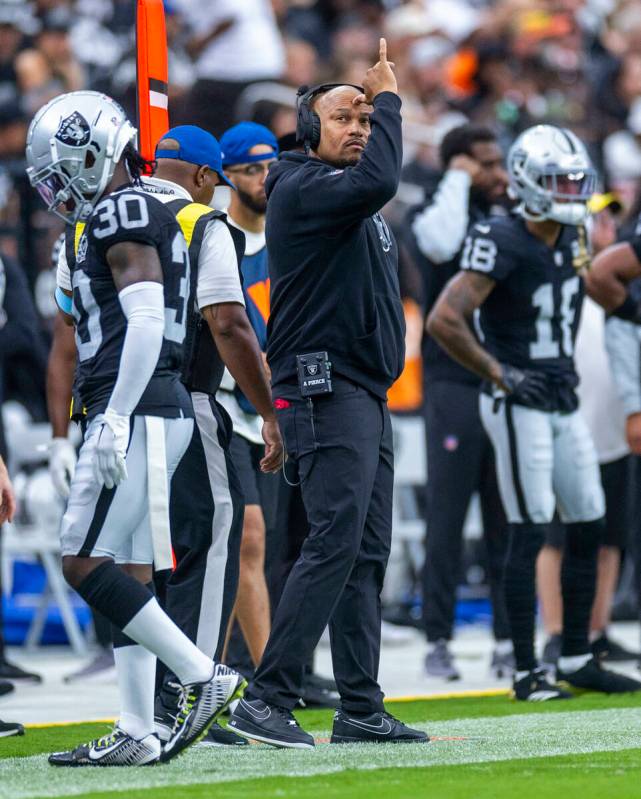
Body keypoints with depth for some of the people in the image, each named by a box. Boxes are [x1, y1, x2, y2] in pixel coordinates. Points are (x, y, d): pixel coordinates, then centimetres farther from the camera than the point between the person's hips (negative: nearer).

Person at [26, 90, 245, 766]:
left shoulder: (124, 215, -10)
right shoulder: (121, 218, 21)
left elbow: (145, 322, -20)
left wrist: (115, 419, -23)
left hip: (136, 414, -10)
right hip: (152, 413, 10)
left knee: (85, 564, -10)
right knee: (126, 576, 8)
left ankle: (203, 677, -10)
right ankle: (137, 733, 8)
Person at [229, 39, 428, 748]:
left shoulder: (358, 209, 22)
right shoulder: (302, 189, -9)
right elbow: (378, 180, -25)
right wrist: (387, 97, -14)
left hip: (366, 397, 10)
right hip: (324, 392, -10)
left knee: (366, 554, 7)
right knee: (335, 541, -18)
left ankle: (360, 709, 9)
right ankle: (265, 701, -19)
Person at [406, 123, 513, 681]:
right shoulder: (431, 216, -2)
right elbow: (441, 244, -27)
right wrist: (459, 181, -13)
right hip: (454, 385, -5)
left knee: (508, 522, 5)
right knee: (448, 518, -2)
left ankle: (508, 640, 10)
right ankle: (438, 640, 4)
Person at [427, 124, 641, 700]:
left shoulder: (573, 236, 7)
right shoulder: (503, 242, -17)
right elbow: (444, 320, -24)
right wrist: (501, 375, -18)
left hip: (563, 400, 8)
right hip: (519, 406, -8)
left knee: (589, 527, 10)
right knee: (530, 533, -8)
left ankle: (577, 659, 20)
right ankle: (526, 671, -3)